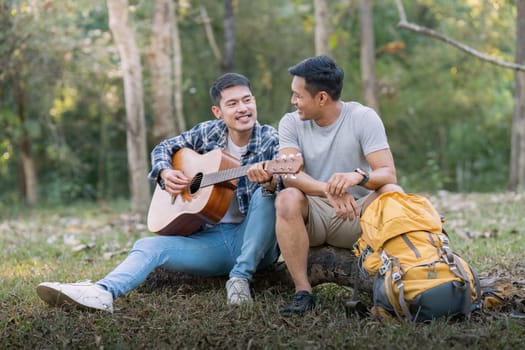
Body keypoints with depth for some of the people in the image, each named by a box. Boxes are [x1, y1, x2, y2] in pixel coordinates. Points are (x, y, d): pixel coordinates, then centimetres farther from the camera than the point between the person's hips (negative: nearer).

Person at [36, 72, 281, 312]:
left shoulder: (270, 140, -5)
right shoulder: (208, 132, 6)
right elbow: (163, 148, 18)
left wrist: (269, 181, -42)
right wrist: (165, 173, -4)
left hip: (255, 241, -3)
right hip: (211, 237, 3)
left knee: (264, 195, -31)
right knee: (148, 246, -17)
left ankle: (240, 277, -26)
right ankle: (103, 292, -43)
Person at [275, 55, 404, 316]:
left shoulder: (363, 118, -7)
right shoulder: (291, 123, -1)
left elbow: (389, 174, -18)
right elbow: (289, 175, -19)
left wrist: (357, 176, -41)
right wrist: (329, 190, -38)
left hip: (358, 216, -1)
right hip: (313, 216, 1)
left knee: (392, 193, -30)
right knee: (287, 198, -32)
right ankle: (302, 292, -26)